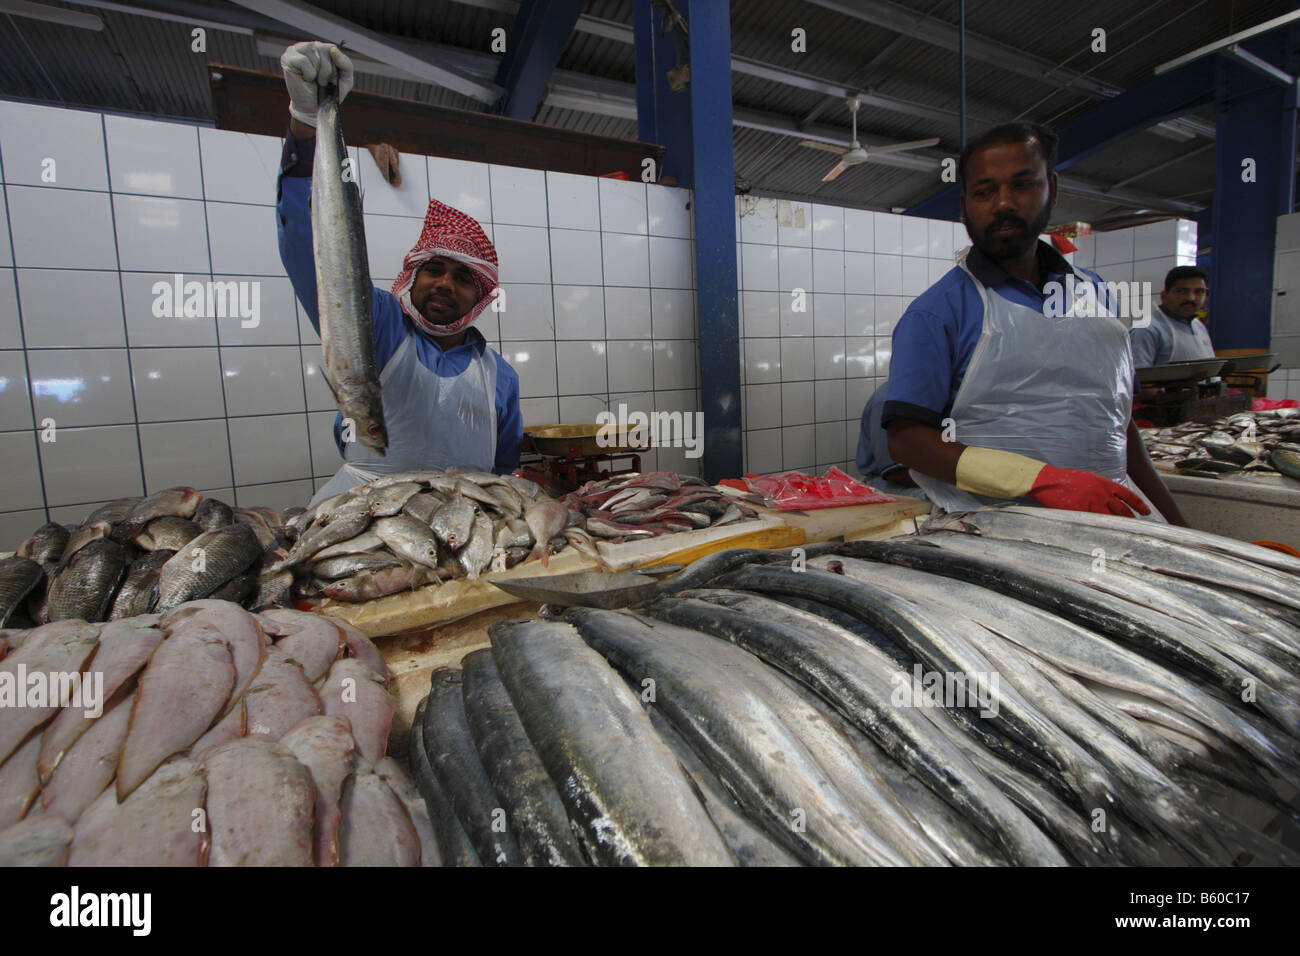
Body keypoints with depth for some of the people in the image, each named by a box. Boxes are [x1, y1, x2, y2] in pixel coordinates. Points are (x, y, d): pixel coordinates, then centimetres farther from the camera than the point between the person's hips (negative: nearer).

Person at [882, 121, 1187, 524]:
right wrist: (1041, 480, -18)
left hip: (1110, 514, 6)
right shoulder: (937, 310, -4)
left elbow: (1120, 419, 23)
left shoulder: (1093, 292, 16)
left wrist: (1176, 528, 20)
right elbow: (905, 439, -11)